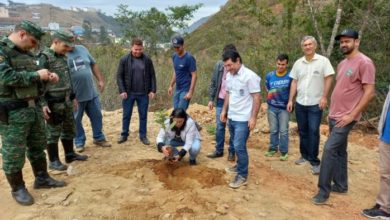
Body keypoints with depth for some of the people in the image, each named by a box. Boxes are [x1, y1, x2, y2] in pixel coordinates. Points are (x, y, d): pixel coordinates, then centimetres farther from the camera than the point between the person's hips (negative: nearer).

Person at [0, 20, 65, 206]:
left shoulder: (27, 53, 13)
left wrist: (47, 77, 3)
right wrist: (36, 75, -20)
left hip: (34, 108, 9)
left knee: (38, 147, 18)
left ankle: (41, 178, 33)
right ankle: (18, 189, 18)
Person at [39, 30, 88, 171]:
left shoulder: (63, 57, 13)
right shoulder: (44, 57, -12)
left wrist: (72, 96, 20)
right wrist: (43, 103, -22)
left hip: (67, 101, 8)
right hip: (54, 103, -8)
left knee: (69, 129, 17)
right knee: (53, 132, 2)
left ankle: (70, 154, 31)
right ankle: (53, 161, 14)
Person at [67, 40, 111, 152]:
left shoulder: (82, 49, 6)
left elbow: (94, 65, 13)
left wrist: (100, 80, 6)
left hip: (92, 92, 5)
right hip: (75, 95, -4)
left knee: (97, 116, 12)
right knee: (76, 120, 9)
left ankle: (99, 138, 27)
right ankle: (79, 142, 25)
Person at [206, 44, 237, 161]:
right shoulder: (219, 65, 0)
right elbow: (213, 83, 6)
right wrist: (211, 99, 4)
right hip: (221, 101, 3)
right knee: (220, 126, 11)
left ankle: (232, 152, 21)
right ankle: (219, 150, 24)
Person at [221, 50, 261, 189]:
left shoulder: (250, 76, -16)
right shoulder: (229, 76, 6)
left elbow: (256, 98, -15)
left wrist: (253, 117, -17)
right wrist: (224, 110, 16)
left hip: (243, 119, -7)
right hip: (231, 117, 7)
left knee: (239, 146, -7)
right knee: (236, 145, 17)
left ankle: (242, 176, 5)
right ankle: (240, 166, 35)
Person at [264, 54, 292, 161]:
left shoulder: (290, 77, -11)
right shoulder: (269, 75, -1)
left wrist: (290, 103, -7)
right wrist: (270, 95, 3)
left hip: (284, 108, -3)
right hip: (271, 107, 3)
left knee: (283, 131, 1)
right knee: (273, 130, 13)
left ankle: (284, 151, 14)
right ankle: (273, 148, 27)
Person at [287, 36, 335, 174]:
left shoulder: (323, 61, -5)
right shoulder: (298, 63, 7)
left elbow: (328, 79, -7)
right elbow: (294, 82, 9)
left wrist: (324, 97, -15)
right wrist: (290, 100, 5)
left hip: (315, 104, -4)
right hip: (300, 103, 4)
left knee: (313, 132, -4)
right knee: (302, 131, 12)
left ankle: (314, 161, 6)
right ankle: (305, 155, 28)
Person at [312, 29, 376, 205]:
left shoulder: (364, 62, -13)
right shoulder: (342, 63, 13)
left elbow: (369, 92, -17)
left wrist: (352, 115, -18)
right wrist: (332, 111, 16)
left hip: (346, 117, -8)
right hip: (334, 115, 8)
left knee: (330, 149, -11)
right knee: (340, 151, 14)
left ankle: (323, 191, -1)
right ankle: (340, 185, 27)